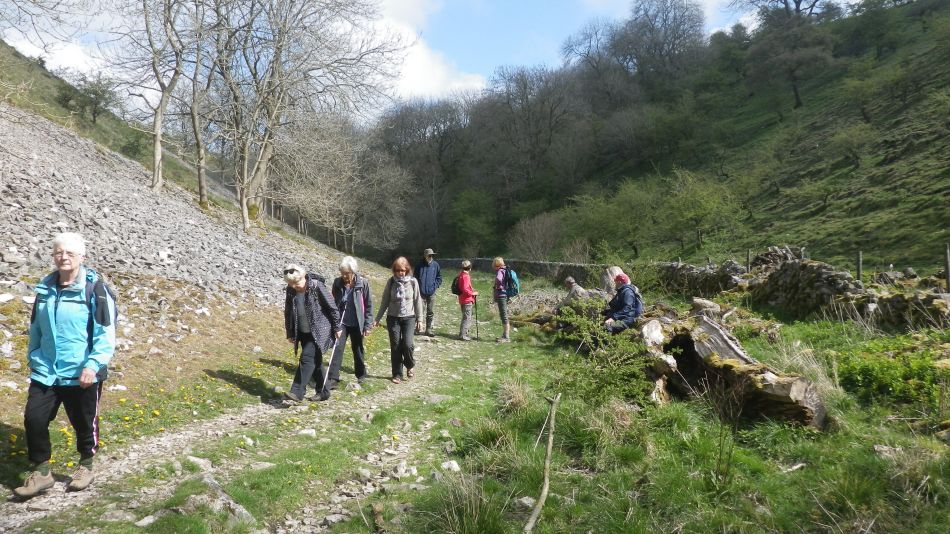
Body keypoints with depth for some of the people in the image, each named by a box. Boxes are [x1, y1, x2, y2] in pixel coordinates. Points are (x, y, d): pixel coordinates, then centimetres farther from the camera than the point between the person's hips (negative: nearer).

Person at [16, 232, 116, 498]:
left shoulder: (95, 289, -12)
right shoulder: (45, 289, 7)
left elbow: (106, 333, -15)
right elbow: (36, 329, 19)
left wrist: (93, 365, -23)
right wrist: (33, 358, 19)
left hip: (82, 374, -5)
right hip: (45, 371, 5)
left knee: (84, 423, 9)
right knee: (34, 418, 0)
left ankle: (86, 466, 33)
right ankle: (41, 471, 20)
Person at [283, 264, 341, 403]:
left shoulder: (316, 286, -16)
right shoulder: (291, 290, 0)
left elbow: (332, 307, -10)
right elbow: (288, 312, 12)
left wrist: (337, 327, -6)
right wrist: (290, 333, 14)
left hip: (319, 331, -6)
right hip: (303, 333, 6)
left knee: (307, 357, -17)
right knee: (315, 361, 12)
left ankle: (297, 392, -18)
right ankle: (323, 392, 24)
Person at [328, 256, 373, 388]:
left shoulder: (363, 283, -11)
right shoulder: (337, 283, -4)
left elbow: (368, 305, -7)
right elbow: (333, 302, 6)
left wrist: (367, 325, -8)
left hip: (357, 324, -1)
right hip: (341, 323, 1)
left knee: (358, 349, 13)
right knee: (337, 348, -7)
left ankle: (361, 375, 31)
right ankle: (333, 378, -3)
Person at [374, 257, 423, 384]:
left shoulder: (413, 282, -6)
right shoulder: (391, 282, -3)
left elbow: (417, 301, 0)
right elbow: (385, 301, 4)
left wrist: (419, 319, 0)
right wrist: (378, 318, 4)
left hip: (409, 318, -1)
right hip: (393, 318, 1)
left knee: (407, 344, -14)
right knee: (395, 347, 4)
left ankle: (409, 365, 16)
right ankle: (397, 374, 17)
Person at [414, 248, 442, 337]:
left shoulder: (435, 265, 0)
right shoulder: (420, 265, -4)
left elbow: (439, 278, 8)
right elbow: (415, 277, 6)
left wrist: (434, 286, -3)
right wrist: (418, 287, -3)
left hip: (431, 293, 2)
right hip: (421, 292, -2)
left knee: (431, 312, 7)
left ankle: (428, 329, 16)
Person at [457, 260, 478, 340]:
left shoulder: (461, 275, 12)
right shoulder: (465, 276, -18)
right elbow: (465, 289, -24)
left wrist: (472, 290, 14)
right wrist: (473, 293, -12)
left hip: (463, 300, 10)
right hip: (467, 300, -10)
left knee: (465, 317, 18)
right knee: (467, 318, -5)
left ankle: (463, 334, 24)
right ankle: (462, 335, -5)